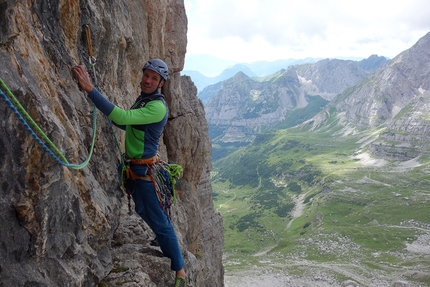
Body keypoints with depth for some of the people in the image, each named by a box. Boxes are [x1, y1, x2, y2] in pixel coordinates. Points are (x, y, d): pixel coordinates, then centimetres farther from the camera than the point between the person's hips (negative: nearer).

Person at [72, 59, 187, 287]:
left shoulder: (157, 107, -22)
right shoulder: (143, 99, 9)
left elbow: (122, 117, -35)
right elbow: (127, 124, 18)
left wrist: (89, 89, -36)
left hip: (146, 170, -9)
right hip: (136, 167, 9)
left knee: (159, 221, 0)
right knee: (143, 212, 24)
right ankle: (164, 246, 46)